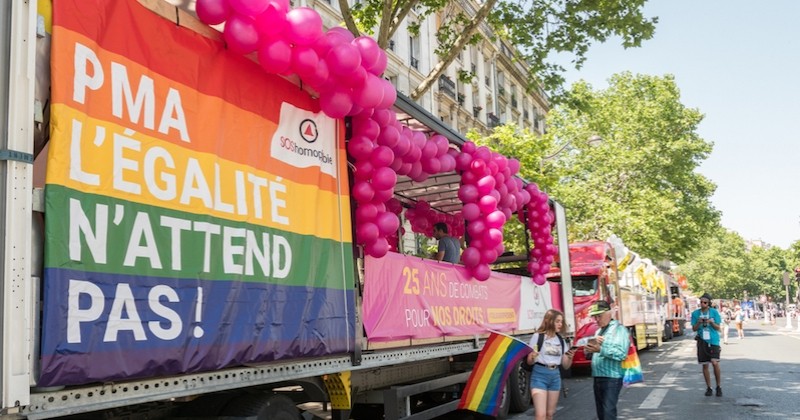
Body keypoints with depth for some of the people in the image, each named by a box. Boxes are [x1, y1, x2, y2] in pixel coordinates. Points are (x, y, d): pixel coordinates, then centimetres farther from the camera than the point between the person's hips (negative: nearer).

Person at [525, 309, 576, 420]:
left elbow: (565, 366, 12)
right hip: (539, 375, -6)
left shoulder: (561, 340, 10)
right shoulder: (538, 336, -6)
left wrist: (570, 357, -8)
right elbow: (529, 362, -5)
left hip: (555, 376, 6)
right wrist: (532, 357, -28)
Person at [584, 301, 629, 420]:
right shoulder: (598, 331, 18)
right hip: (598, 377, 8)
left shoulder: (619, 329, -8)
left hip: (612, 378, -8)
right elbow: (593, 354, 21)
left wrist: (600, 349, -28)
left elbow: (621, 354, -20)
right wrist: (589, 351, -2)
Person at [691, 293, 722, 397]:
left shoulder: (714, 312, -1)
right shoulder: (695, 313, 3)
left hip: (713, 340, -2)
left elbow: (718, 328, 1)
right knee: (705, 365, 6)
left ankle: (719, 386, 1)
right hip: (702, 341, 2)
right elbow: (694, 329, 6)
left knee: (715, 362, -15)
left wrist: (711, 322, -17)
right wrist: (699, 323, -13)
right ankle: (708, 388, 17)